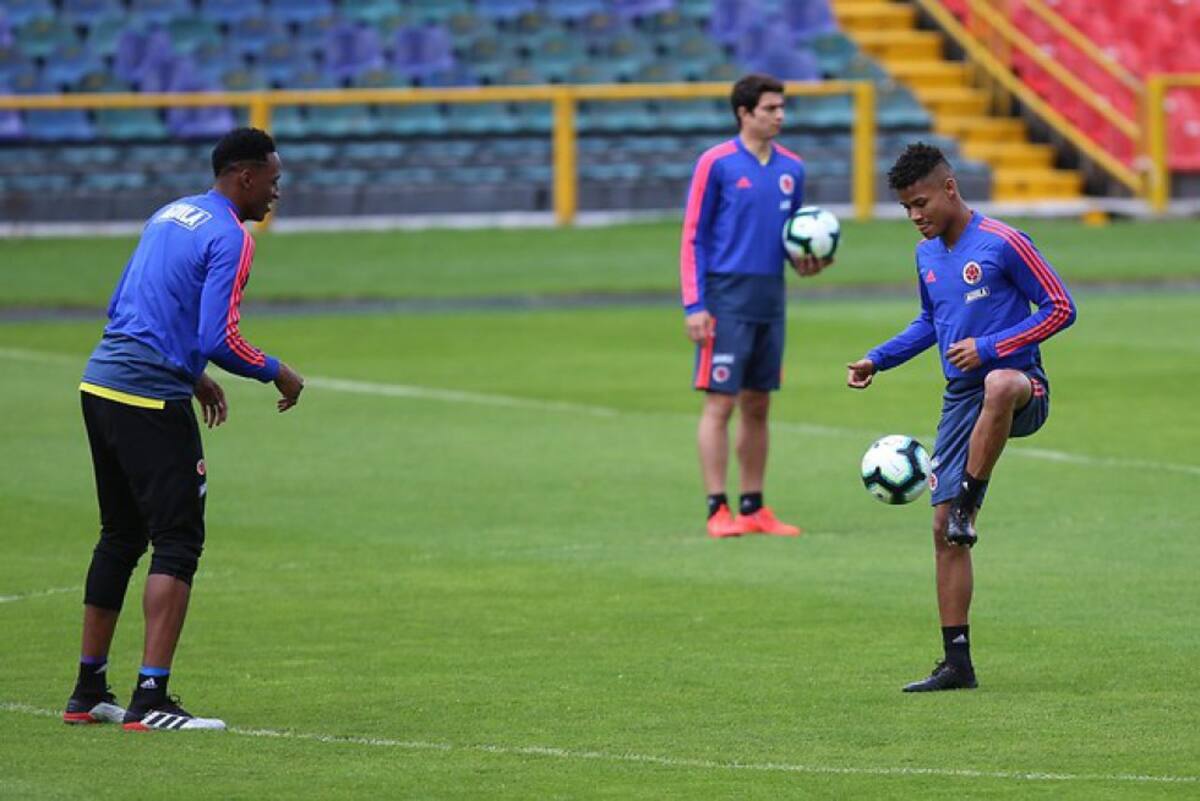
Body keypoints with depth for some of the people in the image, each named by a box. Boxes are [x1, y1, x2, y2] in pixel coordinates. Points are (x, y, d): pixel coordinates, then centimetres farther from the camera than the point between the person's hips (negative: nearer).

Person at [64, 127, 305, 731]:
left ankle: (89, 692, 22)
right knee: (177, 542, -5)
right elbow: (219, 339, -19)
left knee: (120, 537, 17)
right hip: (152, 402, -9)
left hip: (100, 384, 9)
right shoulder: (230, 238, -11)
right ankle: (150, 699, -12)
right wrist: (277, 375, -2)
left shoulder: (169, 216, 16)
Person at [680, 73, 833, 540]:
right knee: (720, 403, -6)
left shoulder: (791, 168, 10)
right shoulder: (716, 163, -5)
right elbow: (693, 239, -4)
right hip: (727, 298, -6)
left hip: (771, 302, 6)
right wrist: (694, 305, -11)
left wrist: (805, 262, 0)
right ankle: (718, 510, -4)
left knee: (757, 406, 9)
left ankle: (753, 508, 14)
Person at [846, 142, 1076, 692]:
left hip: (1020, 385, -7)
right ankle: (957, 662, 6)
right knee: (944, 531, 0)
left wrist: (989, 347, -17)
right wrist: (877, 360, 14)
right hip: (961, 399, 7)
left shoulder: (1002, 244, -11)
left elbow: (1060, 308, -9)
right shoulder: (927, 255, 11)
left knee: (999, 384, -45)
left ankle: (967, 503, -28)